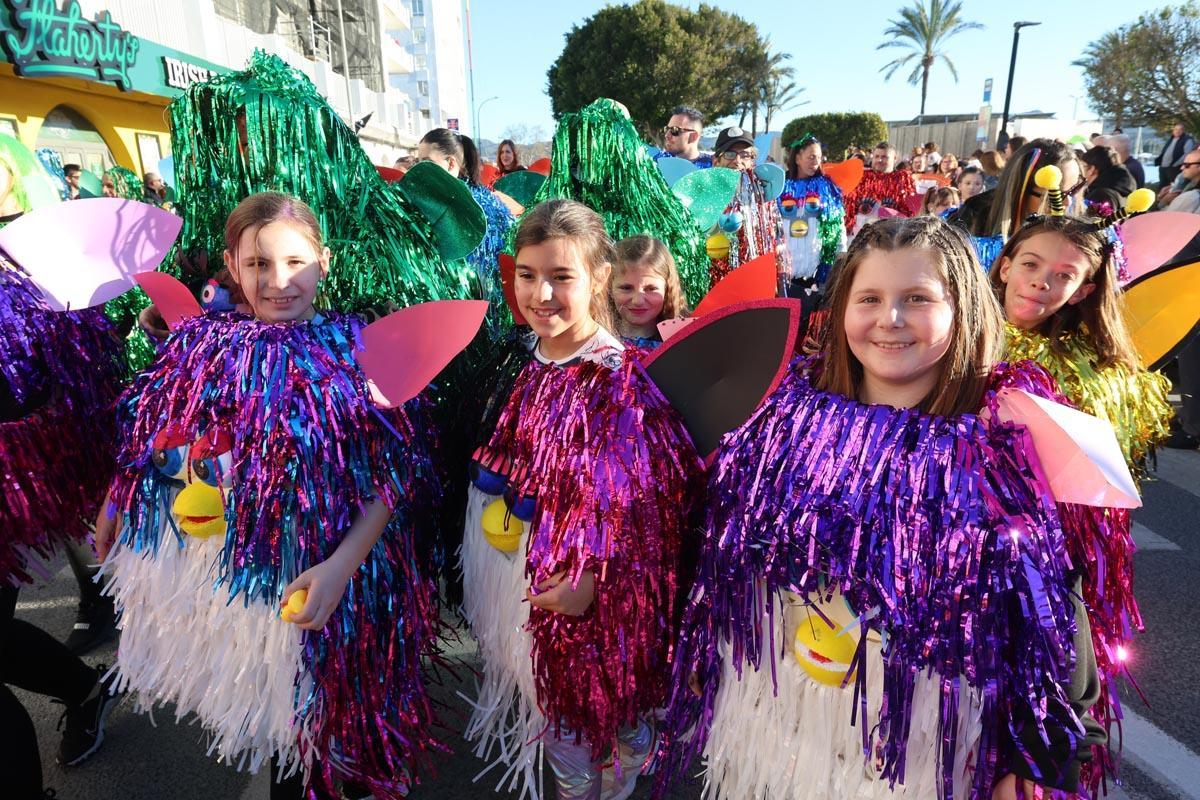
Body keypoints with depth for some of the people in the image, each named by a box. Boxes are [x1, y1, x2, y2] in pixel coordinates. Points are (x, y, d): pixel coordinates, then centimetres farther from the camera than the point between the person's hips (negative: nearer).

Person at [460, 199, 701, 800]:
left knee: (607, 710, 18)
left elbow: (653, 501, -20)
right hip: (512, 577, 6)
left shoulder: (621, 380, -22)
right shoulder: (521, 360, -3)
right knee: (551, 703, 27)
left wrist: (598, 580, -24)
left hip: (577, 589, -5)